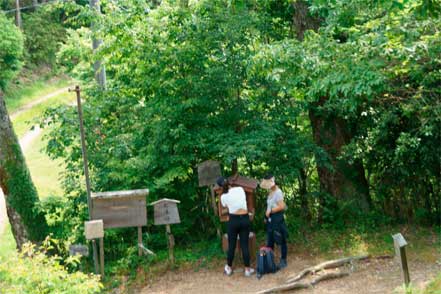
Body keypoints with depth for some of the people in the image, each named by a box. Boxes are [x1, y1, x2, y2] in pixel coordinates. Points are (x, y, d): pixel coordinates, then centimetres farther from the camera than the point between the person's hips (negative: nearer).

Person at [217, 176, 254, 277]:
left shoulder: (223, 197, -7)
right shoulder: (240, 189, -2)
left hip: (233, 220, -1)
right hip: (245, 219, 2)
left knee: (231, 245, 11)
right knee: (244, 245, 6)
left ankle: (229, 268, 24)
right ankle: (247, 269, 11)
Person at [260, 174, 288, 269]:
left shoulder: (278, 192, -16)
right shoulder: (270, 192, 10)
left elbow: (282, 206, -23)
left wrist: (270, 211, -16)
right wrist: (267, 215, 7)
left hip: (278, 218, -9)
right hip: (270, 219, 9)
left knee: (281, 240, 3)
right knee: (270, 241, 13)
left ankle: (283, 261, 12)